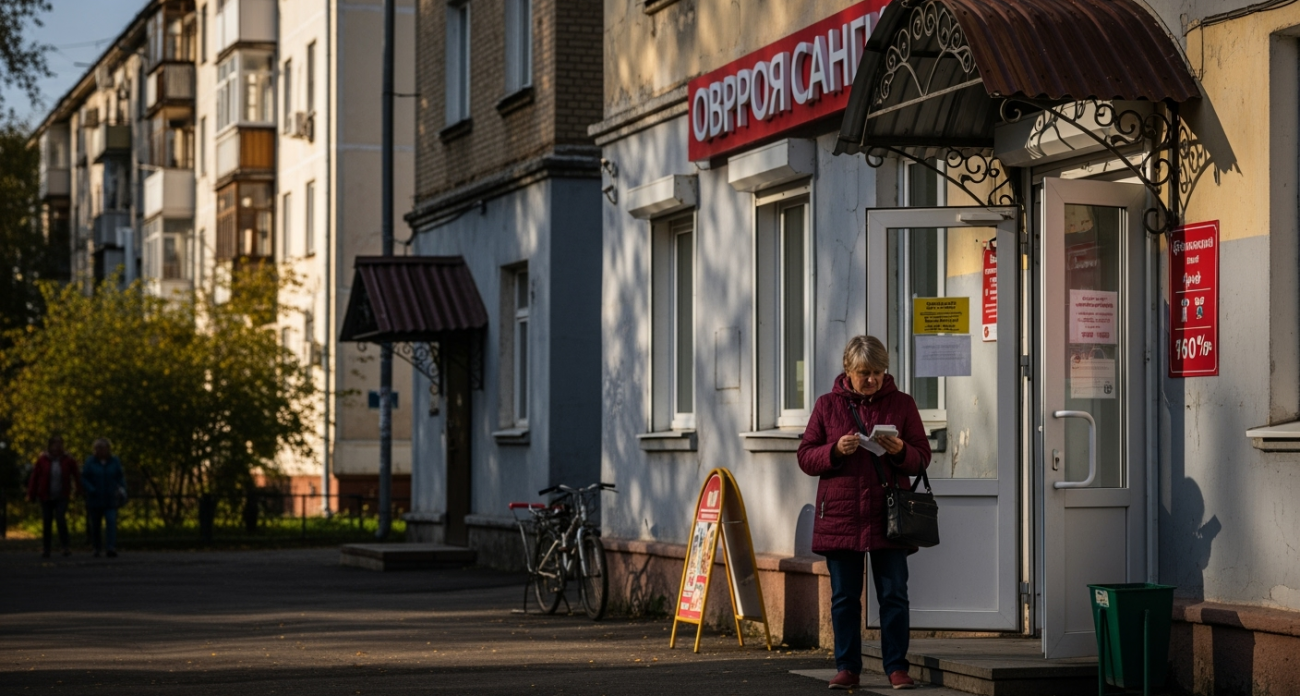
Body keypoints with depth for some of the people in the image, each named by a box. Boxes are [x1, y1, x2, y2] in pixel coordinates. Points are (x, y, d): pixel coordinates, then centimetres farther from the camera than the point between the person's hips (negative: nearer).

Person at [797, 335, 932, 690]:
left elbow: (923, 458, 6)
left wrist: (901, 451, -15)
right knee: (844, 597, 5)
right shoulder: (827, 405, 5)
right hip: (839, 515, 1)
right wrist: (835, 451, -14)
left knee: (894, 594, 0)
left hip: (887, 517, -1)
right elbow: (805, 457, 4)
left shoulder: (901, 404, 5)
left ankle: (896, 667, 6)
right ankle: (847, 668, 13)